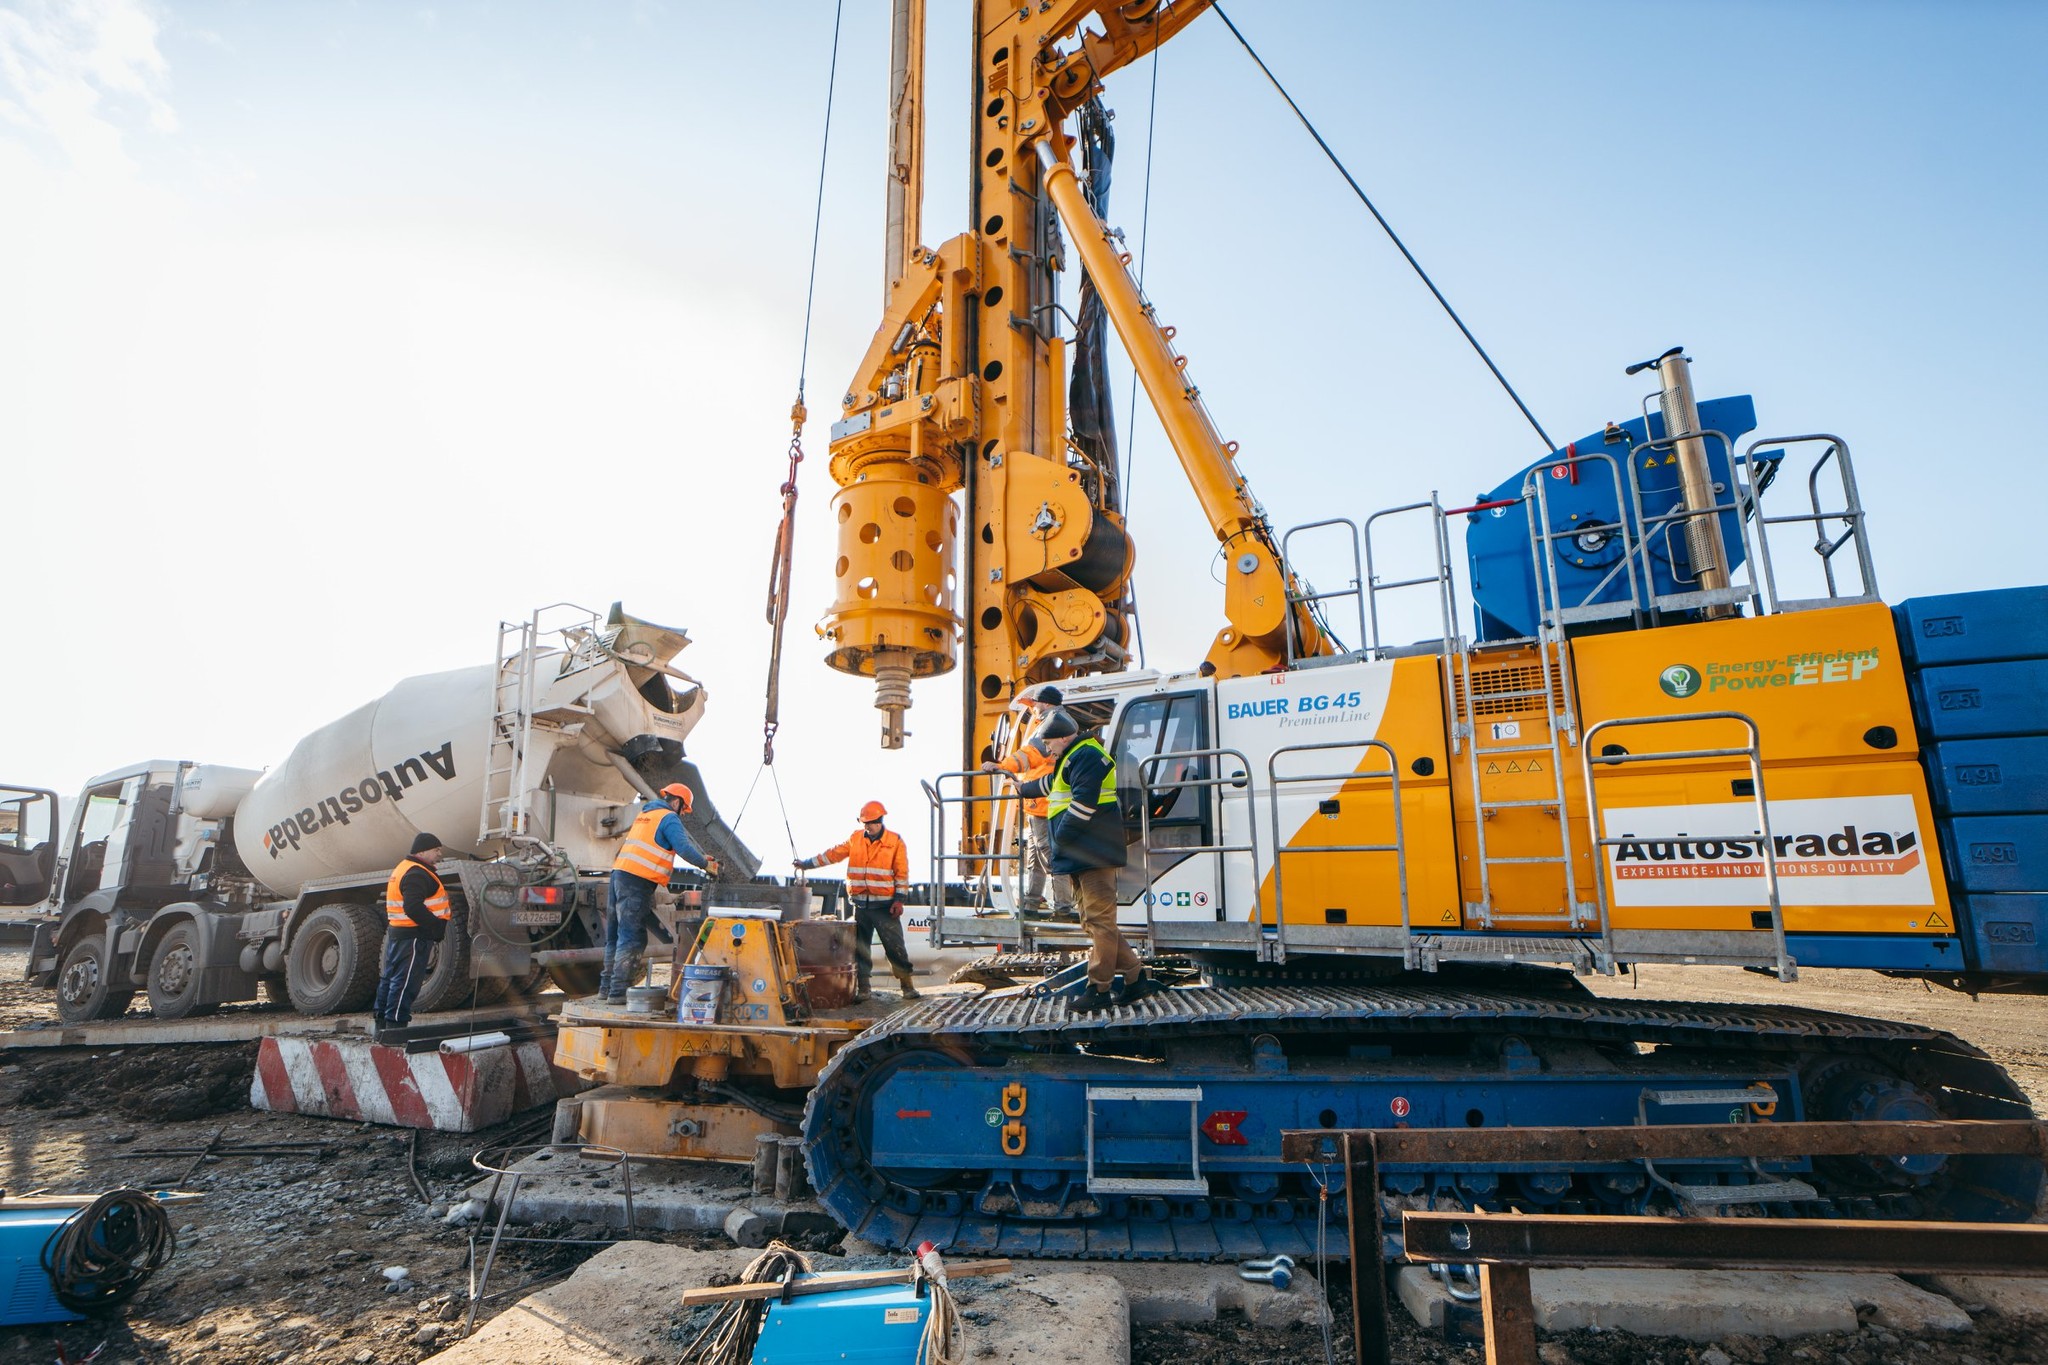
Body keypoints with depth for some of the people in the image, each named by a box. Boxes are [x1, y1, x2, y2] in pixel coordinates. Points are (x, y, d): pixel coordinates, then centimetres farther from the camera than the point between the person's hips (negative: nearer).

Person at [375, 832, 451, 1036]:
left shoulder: (403, 868, 19)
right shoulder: (417, 874, -16)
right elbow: (413, 908, -27)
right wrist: (438, 927, -22)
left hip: (396, 933, 11)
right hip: (414, 936, -11)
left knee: (391, 977, 16)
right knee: (405, 981, -8)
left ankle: (382, 1022, 24)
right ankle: (395, 1024, -7)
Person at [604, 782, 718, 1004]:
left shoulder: (645, 814, 25)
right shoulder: (669, 818, -4)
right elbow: (684, 848, -17)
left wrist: (701, 857, 29)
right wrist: (706, 864, -3)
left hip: (619, 873, 10)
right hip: (637, 882, -10)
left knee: (615, 936, 16)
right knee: (632, 939, -8)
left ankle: (606, 987, 23)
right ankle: (618, 992, -11)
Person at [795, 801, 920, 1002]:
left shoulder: (895, 841, -2)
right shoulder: (855, 839, 8)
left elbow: (902, 872, -3)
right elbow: (834, 853, 15)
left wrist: (899, 899, -9)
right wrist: (808, 863, 13)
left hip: (885, 904, -4)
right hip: (861, 904, 4)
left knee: (895, 946, -4)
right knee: (860, 948, 7)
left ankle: (908, 986, 5)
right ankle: (863, 989, 16)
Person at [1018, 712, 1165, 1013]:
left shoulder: (1086, 756, -9)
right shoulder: (1070, 761, 26)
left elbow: (1083, 801, -21)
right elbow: (1049, 785, 47)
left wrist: (1061, 837, -17)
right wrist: (1023, 789, 62)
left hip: (1093, 853, -11)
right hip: (1081, 857, 11)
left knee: (1099, 921, -7)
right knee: (1093, 921, 9)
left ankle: (1099, 989, -4)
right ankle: (1135, 977, 13)